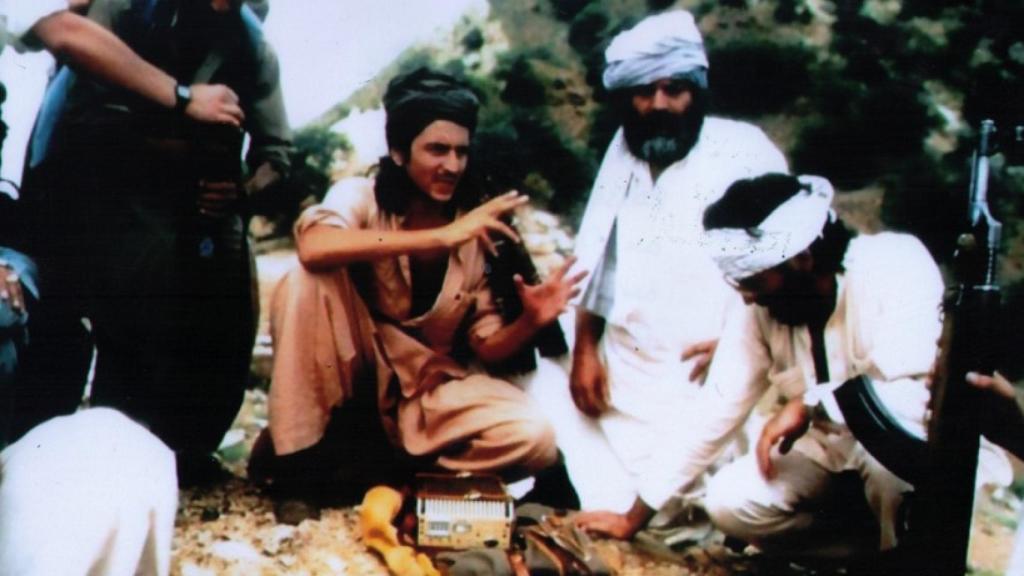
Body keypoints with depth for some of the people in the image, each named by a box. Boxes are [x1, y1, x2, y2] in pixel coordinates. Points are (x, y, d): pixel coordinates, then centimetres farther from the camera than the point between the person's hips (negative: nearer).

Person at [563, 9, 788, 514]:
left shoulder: (743, 151, -2)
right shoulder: (624, 152, 15)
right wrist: (585, 347, 8)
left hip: (706, 377, -4)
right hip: (621, 377, 4)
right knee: (608, 509, -3)